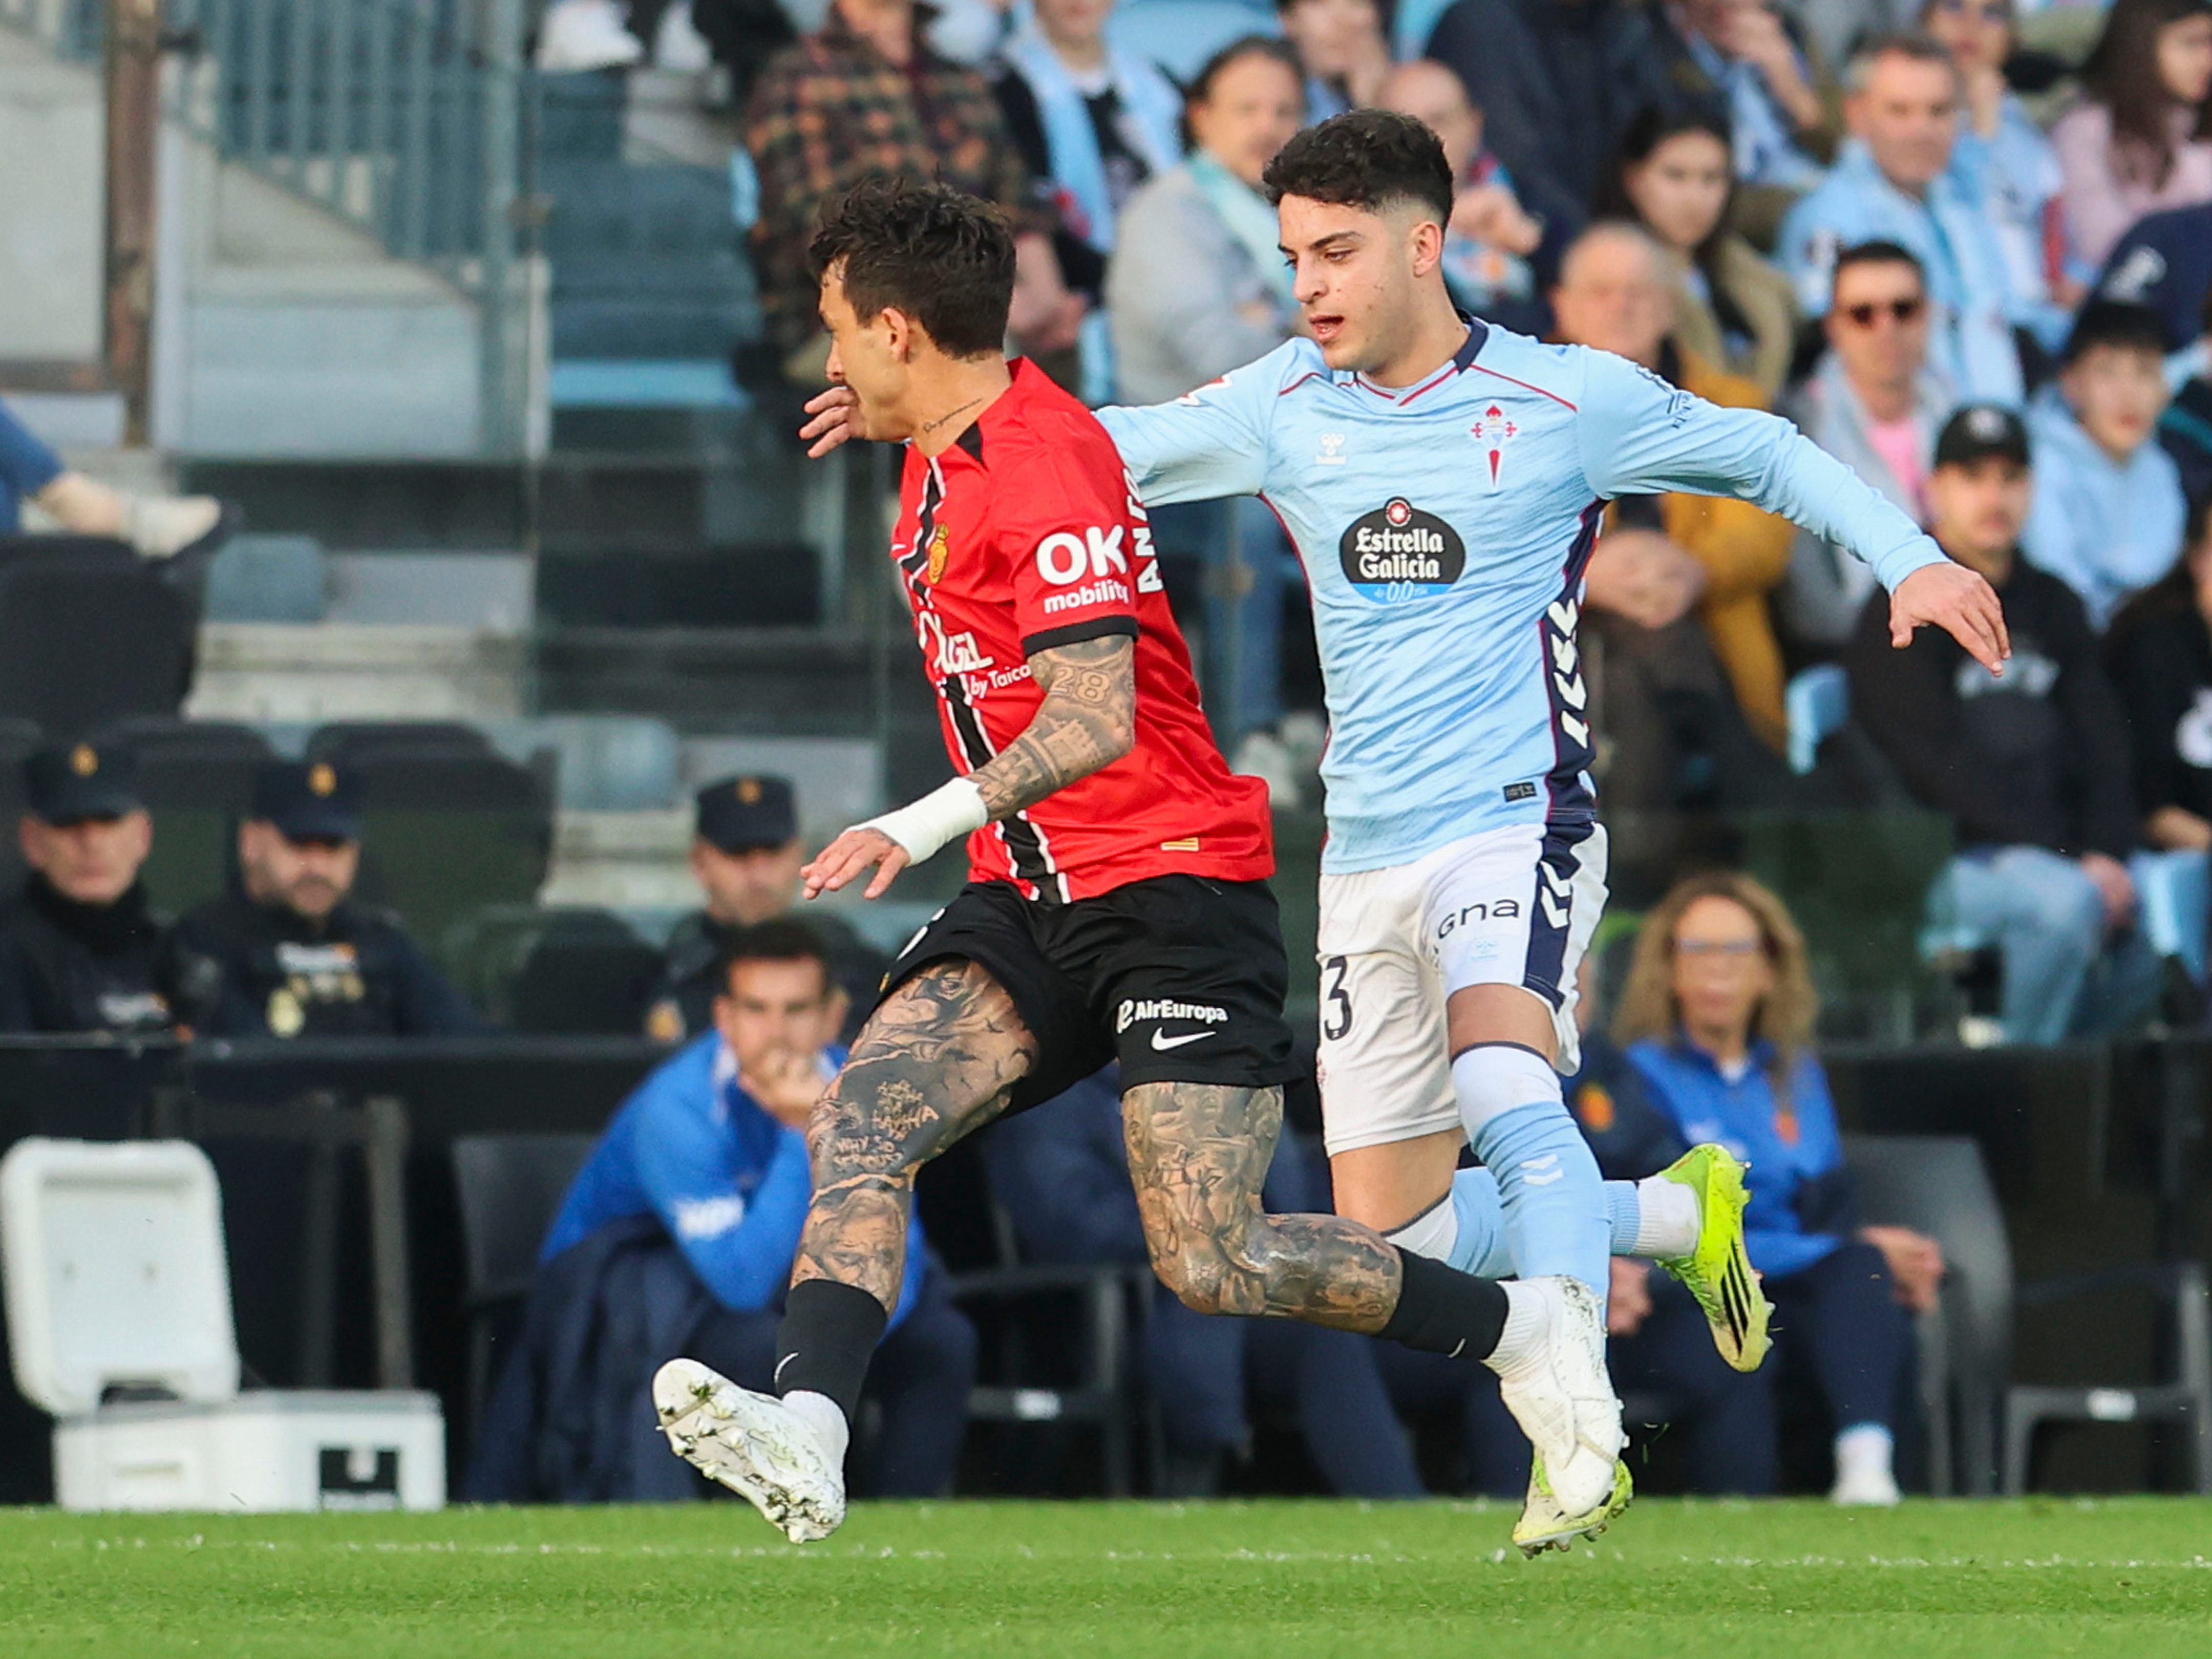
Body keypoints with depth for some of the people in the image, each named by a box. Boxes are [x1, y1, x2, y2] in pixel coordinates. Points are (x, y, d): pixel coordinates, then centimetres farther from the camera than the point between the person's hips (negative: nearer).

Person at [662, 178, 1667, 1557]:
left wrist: (926, 826, -37)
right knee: (862, 1123, -15)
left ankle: (1529, 1329, 5)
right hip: (1031, 899, 9)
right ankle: (807, 1440, -29)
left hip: (1171, 883, -9)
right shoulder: (943, 459, 12)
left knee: (1213, 1265, -15)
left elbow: (1099, 720, -28)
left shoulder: (1048, 466, -18)